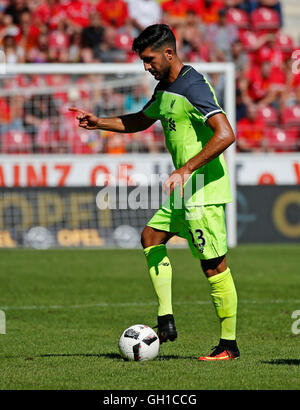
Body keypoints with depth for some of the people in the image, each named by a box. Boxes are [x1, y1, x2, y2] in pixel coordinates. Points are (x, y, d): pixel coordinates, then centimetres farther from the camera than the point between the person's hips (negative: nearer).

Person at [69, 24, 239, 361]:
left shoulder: (193, 87, -17)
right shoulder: (165, 89, 13)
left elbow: (225, 134, -27)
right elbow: (141, 121, 33)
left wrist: (186, 170, -28)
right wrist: (99, 123, 20)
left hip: (205, 190, -10)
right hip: (185, 191, 10)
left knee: (213, 264, -7)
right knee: (151, 236, 13)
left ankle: (229, 345, -1)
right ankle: (166, 320, 10)